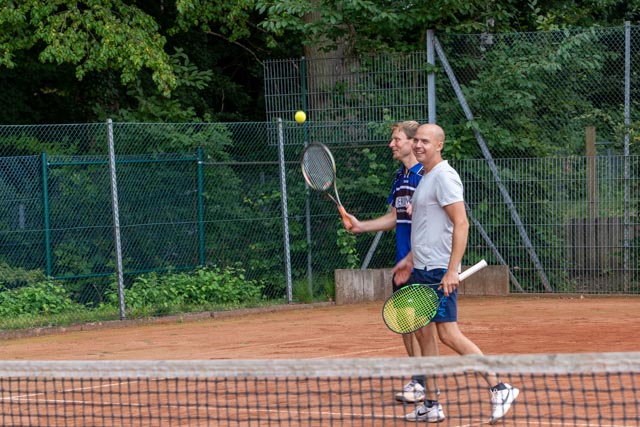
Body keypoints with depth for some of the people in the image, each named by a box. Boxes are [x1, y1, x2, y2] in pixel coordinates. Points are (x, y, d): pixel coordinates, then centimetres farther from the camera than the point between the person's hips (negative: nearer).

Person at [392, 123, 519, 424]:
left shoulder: (444, 176, -12)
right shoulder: (425, 178, 17)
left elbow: (461, 224, -20)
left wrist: (452, 270, -24)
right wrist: (410, 259, 26)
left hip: (440, 271, -10)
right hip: (421, 270, 10)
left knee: (448, 334, -12)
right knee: (423, 333, 8)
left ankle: (499, 388, -8)